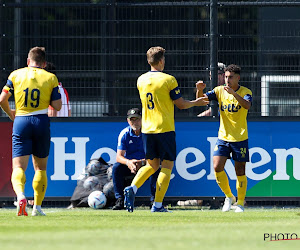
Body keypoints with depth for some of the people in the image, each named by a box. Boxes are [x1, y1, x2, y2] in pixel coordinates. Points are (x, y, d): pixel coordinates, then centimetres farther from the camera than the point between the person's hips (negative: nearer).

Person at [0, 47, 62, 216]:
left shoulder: (16, 75, 5)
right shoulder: (50, 78, 3)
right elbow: (57, 106, -1)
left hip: (21, 121, 0)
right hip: (41, 121, 1)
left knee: (18, 167, -5)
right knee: (40, 168, 15)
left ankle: (20, 195, -34)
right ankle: (37, 207, 14)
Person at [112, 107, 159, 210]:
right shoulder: (124, 134, -6)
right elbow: (119, 156, -12)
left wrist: (142, 162, -36)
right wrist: (128, 162, -36)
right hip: (129, 165, 2)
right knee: (116, 167, -27)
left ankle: (154, 200, -26)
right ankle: (120, 200, -28)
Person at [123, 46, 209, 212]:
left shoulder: (141, 80, 7)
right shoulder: (168, 80, -10)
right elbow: (181, 104, -4)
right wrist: (197, 102, 14)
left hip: (147, 129, 5)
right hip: (165, 128, -5)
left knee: (152, 165, 17)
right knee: (167, 166, 2)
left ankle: (132, 188, -6)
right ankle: (158, 205, -4)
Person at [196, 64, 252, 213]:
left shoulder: (245, 92, -6)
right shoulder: (220, 91, 3)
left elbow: (247, 106, -26)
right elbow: (202, 99, -5)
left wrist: (233, 93, -40)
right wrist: (200, 90, -27)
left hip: (240, 138, -3)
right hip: (223, 137, 3)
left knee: (240, 171, 1)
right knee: (217, 167, -10)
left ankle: (240, 203, 15)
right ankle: (229, 197, 11)